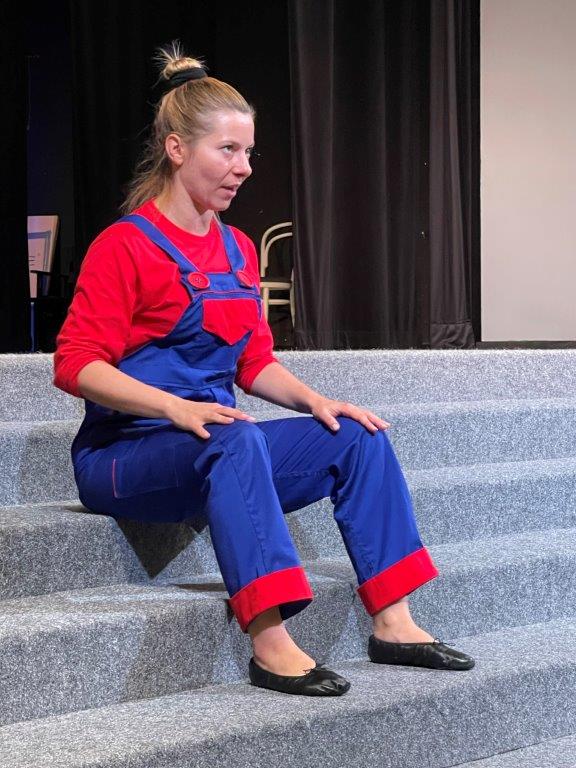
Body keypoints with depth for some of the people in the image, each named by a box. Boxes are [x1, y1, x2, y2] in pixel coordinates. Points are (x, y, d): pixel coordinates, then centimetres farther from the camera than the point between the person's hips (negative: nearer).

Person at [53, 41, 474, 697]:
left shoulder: (239, 250, 14)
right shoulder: (125, 245, -9)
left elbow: (255, 362, 18)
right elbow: (76, 364, -17)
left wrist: (315, 401, -2)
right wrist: (175, 407, -29)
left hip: (218, 447, 8)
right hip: (124, 454, -8)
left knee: (358, 438, -6)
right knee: (236, 441, -37)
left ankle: (392, 623, -9)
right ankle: (270, 644, -43)